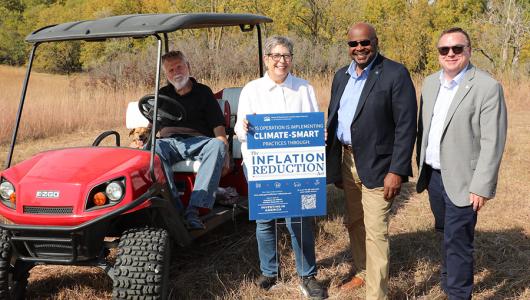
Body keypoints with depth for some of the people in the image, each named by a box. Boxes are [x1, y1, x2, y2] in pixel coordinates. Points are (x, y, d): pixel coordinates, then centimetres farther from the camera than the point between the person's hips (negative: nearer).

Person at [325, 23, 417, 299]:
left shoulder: (395, 74, -11)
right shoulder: (341, 76, 11)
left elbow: (406, 126, -15)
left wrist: (397, 171, -19)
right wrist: (330, 161, 13)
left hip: (376, 167, -7)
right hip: (346, 162, 7)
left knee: (375, 232, -6)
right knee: (354, 224, 19)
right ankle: (361, 272, 38)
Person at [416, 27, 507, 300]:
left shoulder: (487, 87, -14)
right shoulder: (429, 83, 7)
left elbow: (492, 143, -16)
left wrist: (481, 187, -18)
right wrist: (421, 169, 14)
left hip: (462, 181, -6)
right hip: (434, 175, 6)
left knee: (457, 241, -4)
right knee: (446, 234, 22)